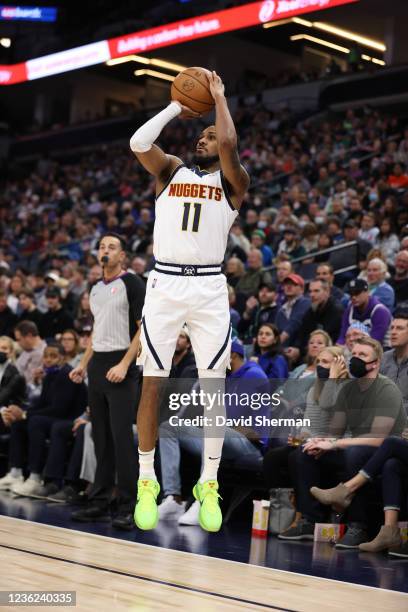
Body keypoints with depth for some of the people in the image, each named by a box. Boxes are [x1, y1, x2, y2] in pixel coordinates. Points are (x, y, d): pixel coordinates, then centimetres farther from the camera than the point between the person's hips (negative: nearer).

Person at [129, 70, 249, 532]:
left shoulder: (232, 182, 7)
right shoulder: (171, 171, 12)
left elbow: (229, 144, -14)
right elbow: (138, 143, -7)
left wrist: (218, 95, -1)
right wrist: (177, 108, 3)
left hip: (209, 289, -1)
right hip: (164, 285, 1)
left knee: (214, 386, 0)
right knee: (153, 384, 1)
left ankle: (209, 485, 10)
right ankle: (147, 483, 11)